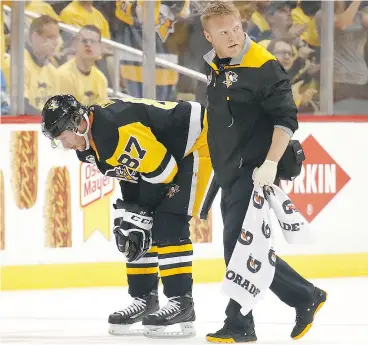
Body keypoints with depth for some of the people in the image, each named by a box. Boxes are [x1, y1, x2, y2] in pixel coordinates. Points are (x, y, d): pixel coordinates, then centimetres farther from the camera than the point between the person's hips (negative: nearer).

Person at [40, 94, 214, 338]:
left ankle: (181, 301, -15)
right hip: (170, 151, 11)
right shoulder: (91, 142, 1)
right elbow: (130, 176, 11)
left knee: (169, 224, -18)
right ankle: (145, 298, 16)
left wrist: (140, 212, -15)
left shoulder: (117, 131, -32)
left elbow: (162, 170, -26)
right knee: (132, 231, 8)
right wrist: (129, 211, -1)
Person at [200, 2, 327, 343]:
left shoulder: (263, 67, -15)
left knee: (239, 244, -11)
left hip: (254, 171, -9)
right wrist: (219, 163, 26)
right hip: (230, 172, 9)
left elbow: (286, 119, -17)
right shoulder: (214, 66, 10)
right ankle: (306, 297, 12)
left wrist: (270, 164, -26)